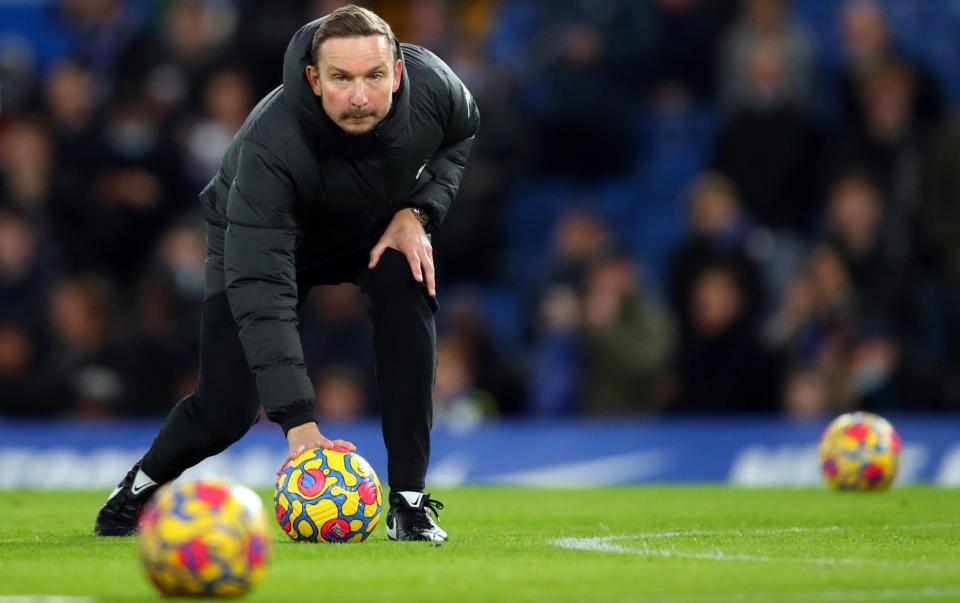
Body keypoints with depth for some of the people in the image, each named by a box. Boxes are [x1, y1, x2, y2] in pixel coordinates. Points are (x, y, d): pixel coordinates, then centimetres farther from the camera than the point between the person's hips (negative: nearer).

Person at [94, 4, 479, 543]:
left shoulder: (432, 84, -31)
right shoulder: (270, 146, -44)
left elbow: (462, 133, -3)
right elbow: (261, 294, -47)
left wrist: (419, 211, -20)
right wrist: (300, 426, -53)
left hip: (380, 223, 3)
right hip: (264, 236, -3)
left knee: (408, 289, -30)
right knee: (226, 411, -9)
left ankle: (409, 500, -22)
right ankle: (142, 485, 26)